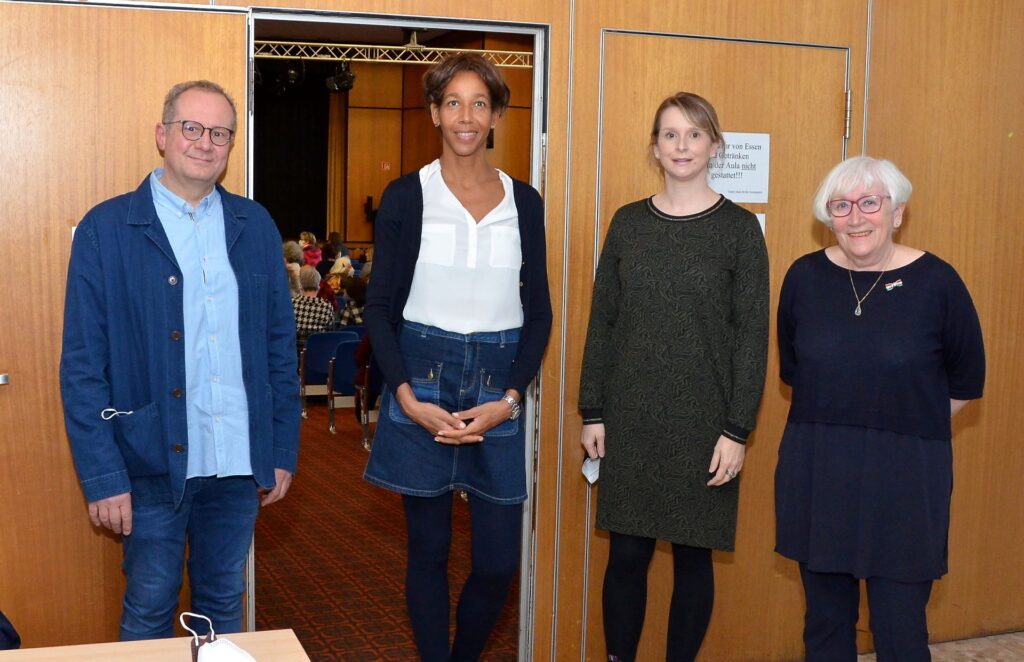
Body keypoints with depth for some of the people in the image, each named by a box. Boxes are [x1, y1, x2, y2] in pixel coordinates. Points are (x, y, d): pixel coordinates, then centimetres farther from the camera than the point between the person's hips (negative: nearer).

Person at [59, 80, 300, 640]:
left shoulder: (255, 225, 5)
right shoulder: (106, 229, -6)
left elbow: (280, 345, 8)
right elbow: (82, 365, -7)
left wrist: (282, 452, 5)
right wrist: (102, 477, -10)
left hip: (239, 462, 3)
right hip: (153, 465, -3)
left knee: (224, 605, 17)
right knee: (149, 613, 11)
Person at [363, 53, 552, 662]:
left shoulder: (524, 201, 7)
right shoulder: (406, 196, 0)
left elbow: (538, 311, 7)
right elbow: (381, 308, 0)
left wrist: (510, 398, -6)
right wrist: (408, 398, -12)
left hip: (499, 389, 2)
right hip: (422, 382, -2)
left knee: (500, 561, 3)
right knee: (430, 550, 7)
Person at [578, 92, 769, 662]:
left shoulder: (739, 227, -2)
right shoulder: (628, 223, 6)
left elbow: (753, 334, -4)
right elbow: (602, 322, 7)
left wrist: (737, 429, -9)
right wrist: (593, 412, 3)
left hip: (703, 420, -2)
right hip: (630, 417, 2)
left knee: (693, 555, 7)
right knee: (626, 554, 5)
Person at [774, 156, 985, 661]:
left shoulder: (936, 282, -7)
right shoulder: (805, 277, 1)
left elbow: (965, 381, 4)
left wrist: (907, 425, 5)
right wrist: (835, 423, 9)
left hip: (905, 475, -2)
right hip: (815, 472, 3)